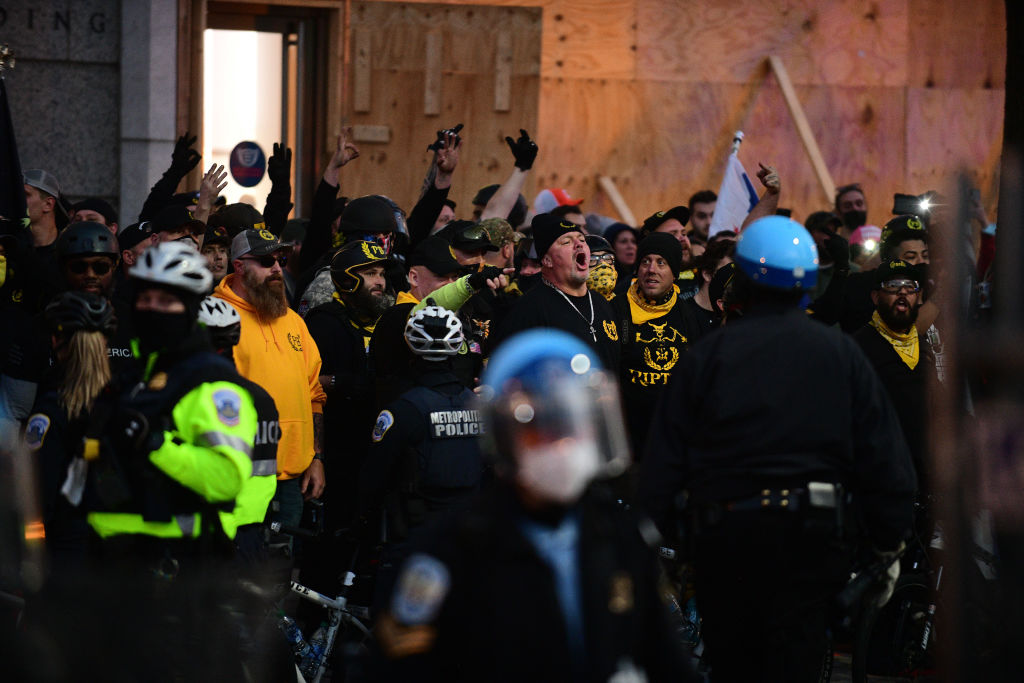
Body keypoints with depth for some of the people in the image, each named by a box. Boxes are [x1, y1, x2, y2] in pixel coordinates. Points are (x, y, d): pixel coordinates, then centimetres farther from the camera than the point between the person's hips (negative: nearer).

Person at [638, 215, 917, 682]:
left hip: (722, 534, 0)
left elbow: (662, 462, 1)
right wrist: (889, 545, 11)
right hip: (809, 534, 0)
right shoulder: (841, 353, 4)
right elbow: (885, 459, 4)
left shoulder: (706, 355, 2)